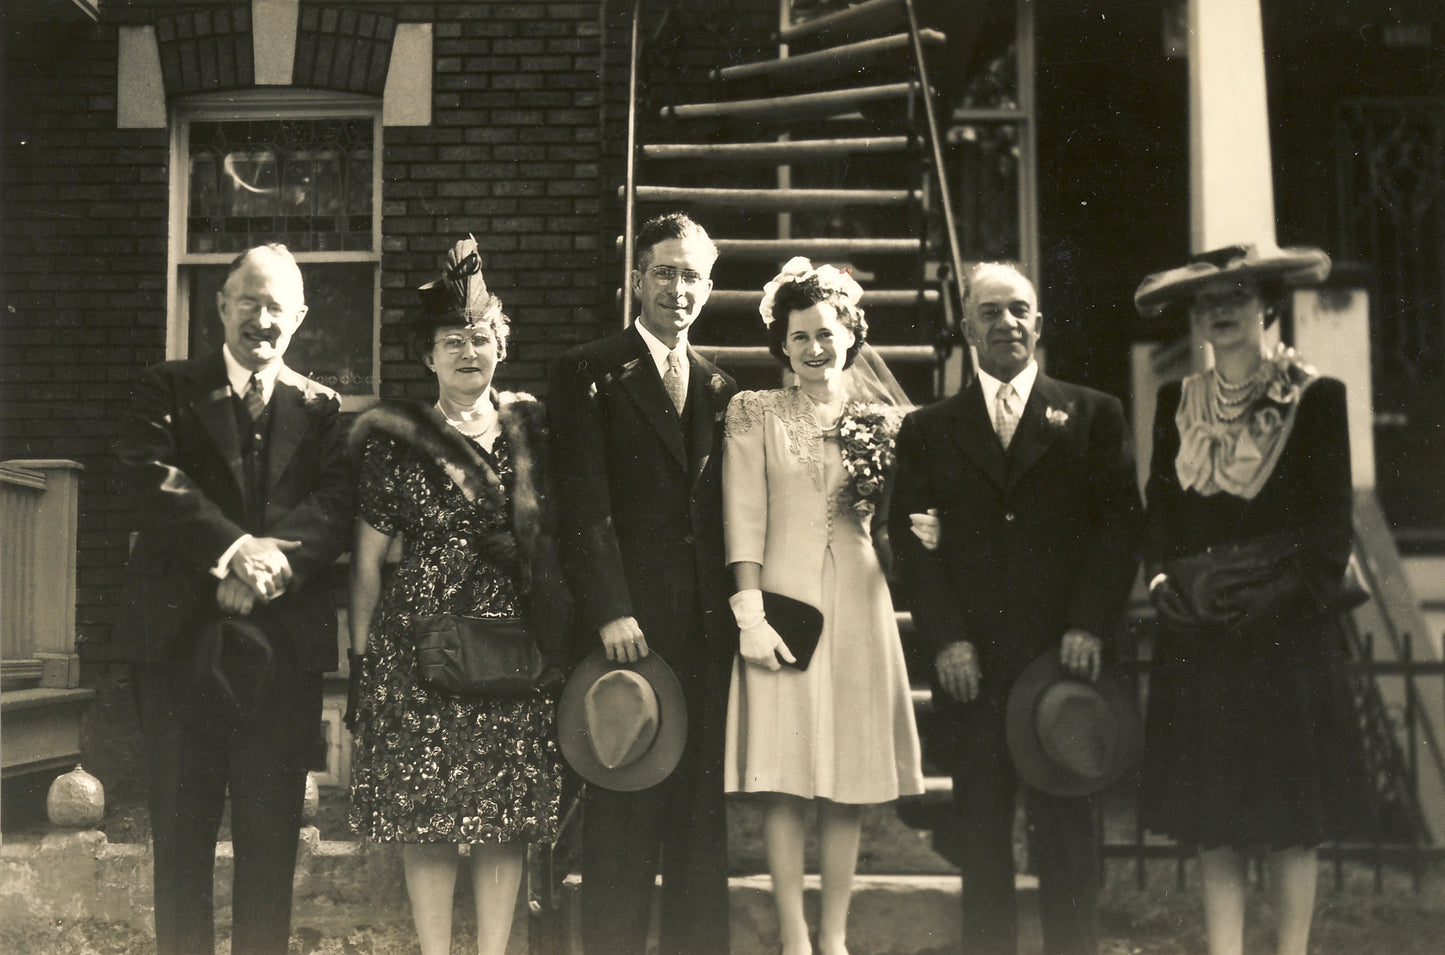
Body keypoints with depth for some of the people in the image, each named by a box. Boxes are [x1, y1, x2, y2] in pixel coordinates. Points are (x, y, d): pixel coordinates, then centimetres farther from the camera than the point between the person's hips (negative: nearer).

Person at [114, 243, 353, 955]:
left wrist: (272, 564, -19)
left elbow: (333, 509, -2)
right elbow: (149, 475, -10)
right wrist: (233, 547, -21)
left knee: (271, 837, 7)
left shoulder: (319, 408, 12)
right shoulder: (169, 390, 8)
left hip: (284, 647, 1)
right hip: (182, 637, -1)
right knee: (180, 833, 7)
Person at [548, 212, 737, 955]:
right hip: (629, 626, -4)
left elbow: (728, 515, 15)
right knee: (623, 808, 1)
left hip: (708, 630, 4)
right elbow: (584, 503, -6)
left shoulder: (720, 389, 16)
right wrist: (610, 612, -14)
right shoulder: (589, 374, 2)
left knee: (702, 807, 7)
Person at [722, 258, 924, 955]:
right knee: (781, 781, -3)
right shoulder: (754, 413, 5)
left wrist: (879, 493, -9)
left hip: (857, 604, 2)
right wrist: (749, 614, -10)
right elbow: (744, 519, -2)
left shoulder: (879, 420, 11)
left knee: (849, 783, 4)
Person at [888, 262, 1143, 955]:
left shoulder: (1092, 415, 10)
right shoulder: (928, 429, 12)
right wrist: (945, 639, -6)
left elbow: (1121, 524, 3)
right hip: (970, 659, 1)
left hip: (1065, 655, -1)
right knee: (980, 838, 5)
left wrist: (1090, 625, -8)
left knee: (1066, 831, 4)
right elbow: (911, 539, 5)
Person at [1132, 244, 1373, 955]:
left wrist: (1284, 592, -17)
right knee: (1211, 827, 6)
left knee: (1290, 827, 3)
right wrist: (1161, 576, -6)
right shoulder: (1177, 402, 9)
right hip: (1196, 638, 3)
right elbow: (1159, 508, 12)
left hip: (1285, 629, -3)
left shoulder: (1315, 397, -2)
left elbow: (1331, 521, -5)